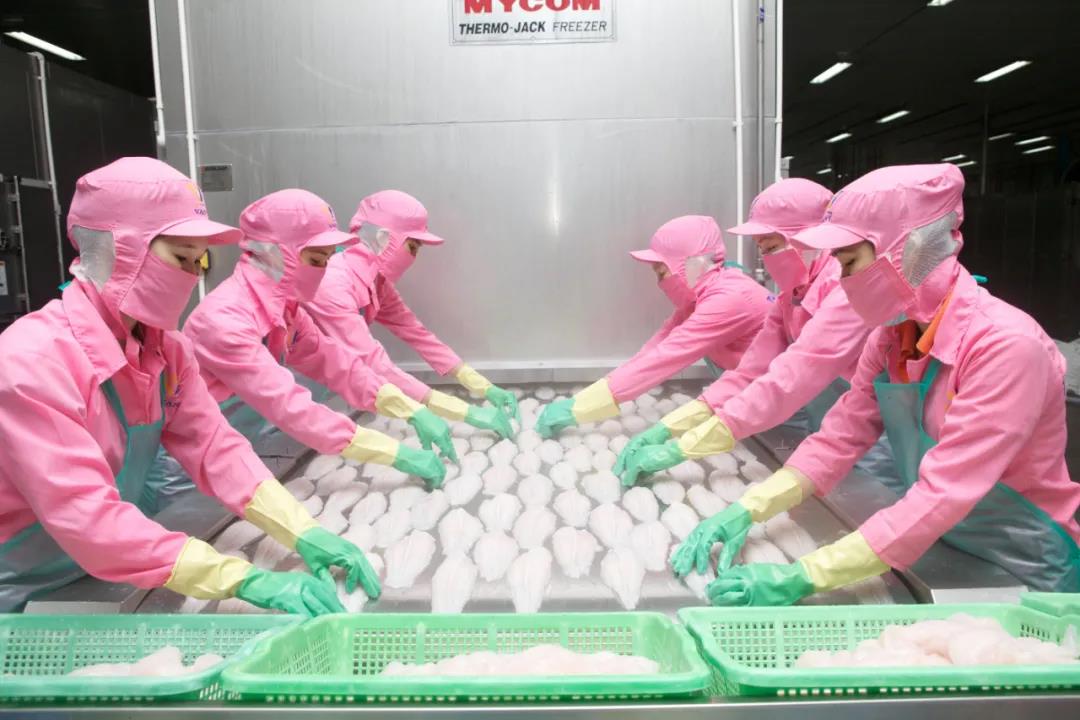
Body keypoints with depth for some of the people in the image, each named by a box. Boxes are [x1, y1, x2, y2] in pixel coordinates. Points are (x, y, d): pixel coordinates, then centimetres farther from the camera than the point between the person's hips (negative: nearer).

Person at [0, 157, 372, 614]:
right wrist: (246, 580, -38)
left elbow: (213, 448, -9)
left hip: (92, 581, 6)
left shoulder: (166, 349, -4)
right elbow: (87, 517, -33)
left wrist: (306, 536, -23)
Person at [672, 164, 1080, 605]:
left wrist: (804, 577, -35)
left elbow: (944, 494, -31)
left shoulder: (1007, 345, -26)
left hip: (1024, 580, -5)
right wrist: (746, 511, -21)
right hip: (938, 554, 5)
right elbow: (838, 441, -7)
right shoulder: (891, 336, -4)